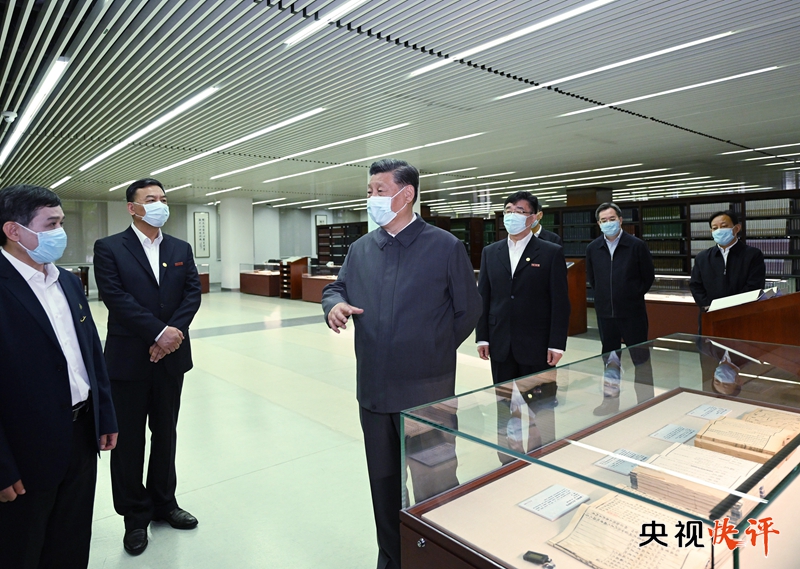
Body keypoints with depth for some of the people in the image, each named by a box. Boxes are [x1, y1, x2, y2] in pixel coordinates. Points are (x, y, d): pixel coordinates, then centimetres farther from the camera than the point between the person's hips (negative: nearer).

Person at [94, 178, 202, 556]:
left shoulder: (181, 249, 9)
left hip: (171, 357, 4)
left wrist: (174, 333, -15)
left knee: (166, 434, 16)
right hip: (129, 360, -4)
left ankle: (163, 503, 33)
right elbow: (116, 297, -15)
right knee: (129, 440, 9)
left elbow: (192, 294, 0)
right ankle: (135, 517, 25)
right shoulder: (109, 248, -4)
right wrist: (160, 332, -20)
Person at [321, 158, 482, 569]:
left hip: (427, 392, -4)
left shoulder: (445, 247, -6)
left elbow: (468, 310, -1)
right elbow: (337, 287, 16)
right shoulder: (361, 248, 8)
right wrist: (335, 304, -8)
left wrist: (433, 352, 1)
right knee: (383, 483, 18)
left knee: (435, 482, 9)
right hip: (373, 389, 5)